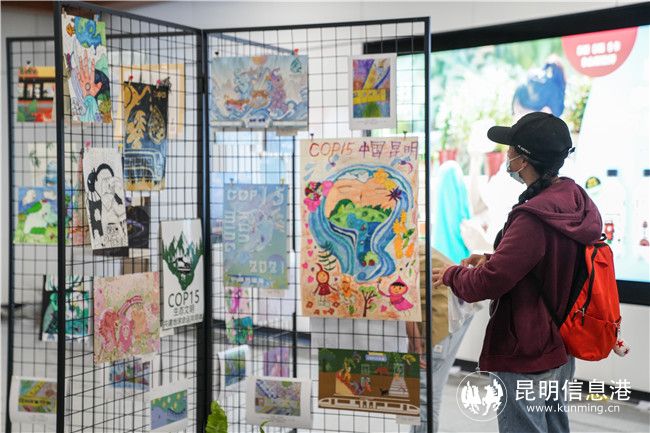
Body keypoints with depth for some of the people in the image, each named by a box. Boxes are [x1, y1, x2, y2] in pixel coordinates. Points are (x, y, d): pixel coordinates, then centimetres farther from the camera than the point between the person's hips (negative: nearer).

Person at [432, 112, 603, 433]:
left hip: (526, 359, -9)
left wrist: (451, 275, -6)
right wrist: (493, 259, 4)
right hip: (561, 349, 9)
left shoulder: (533, 219, -29)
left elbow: (486, 283, -26)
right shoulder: (574, 200, 0)